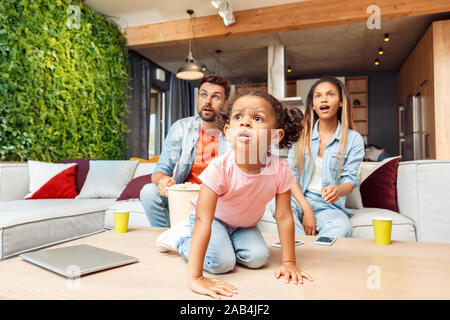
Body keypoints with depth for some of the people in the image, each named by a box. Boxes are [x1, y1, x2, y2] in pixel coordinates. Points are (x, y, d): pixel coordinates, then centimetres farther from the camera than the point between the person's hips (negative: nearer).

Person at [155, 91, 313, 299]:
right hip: (214, 218, -4)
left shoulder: (281, 170, -28)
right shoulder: (220, 168, -38)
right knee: (222, 263, -22)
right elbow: (203, 220, -41)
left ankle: (223, 242, 14)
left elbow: (284, 217, -17)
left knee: (258, 258, -16)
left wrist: (289, 262, -14)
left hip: (245, 224, 4)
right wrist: (195, 278, -43)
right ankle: (181, 237, 6)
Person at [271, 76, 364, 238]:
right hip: (299, 199, 2)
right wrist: (306, 209, -15)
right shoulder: (302, 134, 6)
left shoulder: (353, 139, 5)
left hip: (329, 206, -1)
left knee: (343, 228, -35)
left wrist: (338, 190, -28)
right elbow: (291, 174, -1)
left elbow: (350, 179, -1)